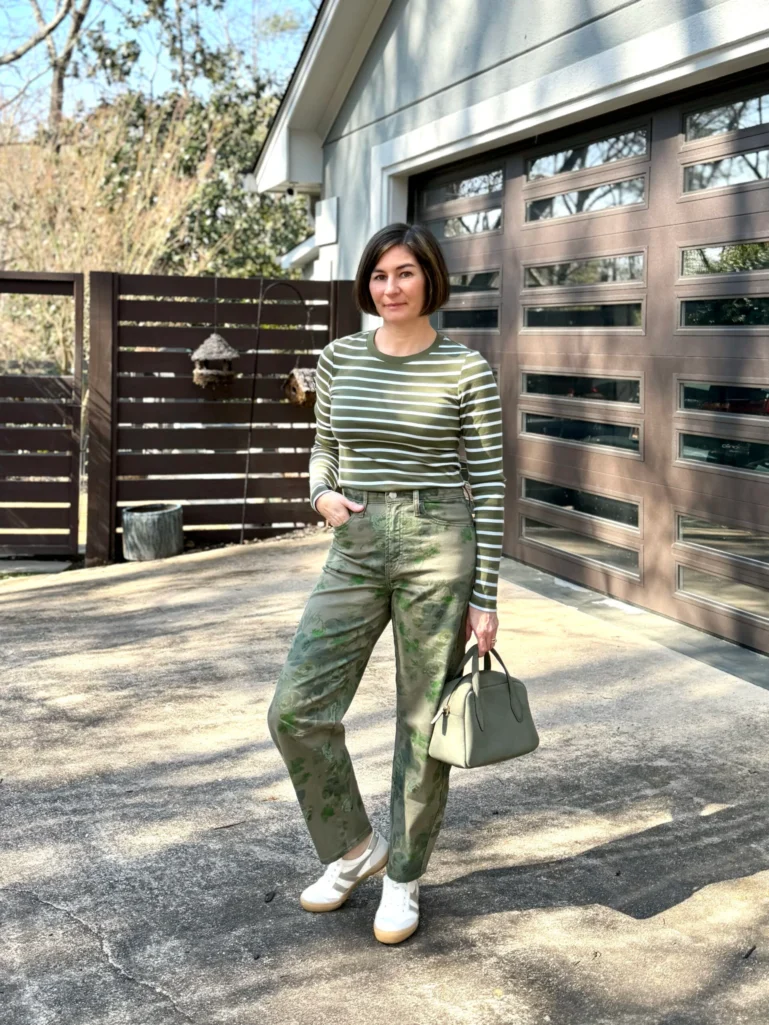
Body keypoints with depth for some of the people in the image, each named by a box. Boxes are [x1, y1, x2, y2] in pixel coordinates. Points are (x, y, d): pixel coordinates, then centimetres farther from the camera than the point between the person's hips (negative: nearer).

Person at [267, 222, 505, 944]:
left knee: (423, 722, 6)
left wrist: (485, 596, -4)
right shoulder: (338, 358, 7)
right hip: (356, 548, 4)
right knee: (297, 709, -3)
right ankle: (352, 845, 22)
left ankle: (403, 877, 26)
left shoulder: (466, 370, -4)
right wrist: (322, 494, -5)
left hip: (438, 544, -3)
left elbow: (488, 482, -2)